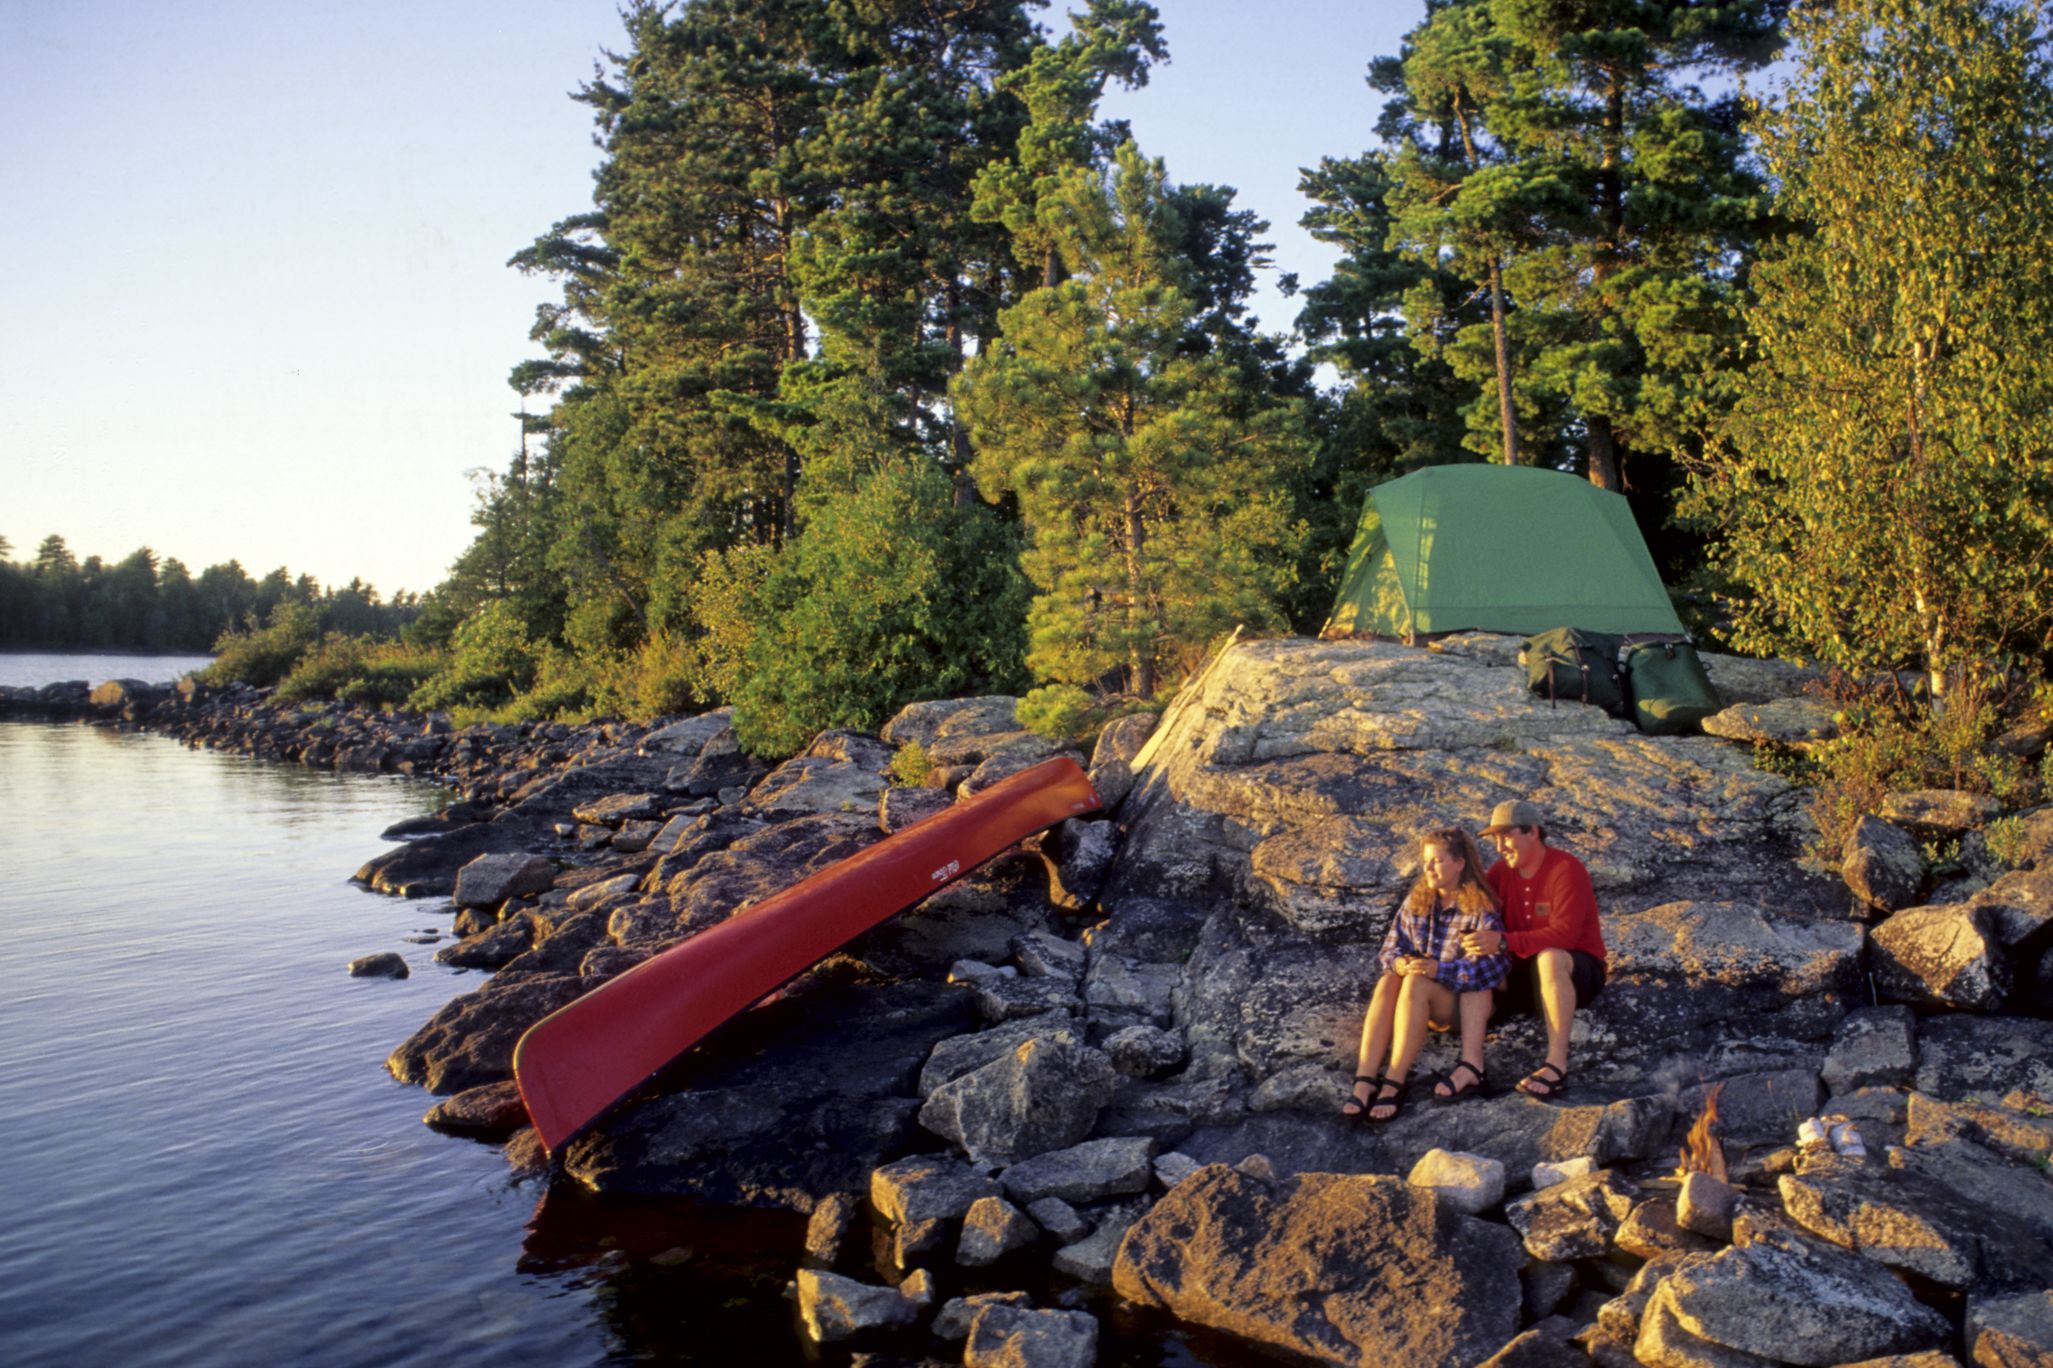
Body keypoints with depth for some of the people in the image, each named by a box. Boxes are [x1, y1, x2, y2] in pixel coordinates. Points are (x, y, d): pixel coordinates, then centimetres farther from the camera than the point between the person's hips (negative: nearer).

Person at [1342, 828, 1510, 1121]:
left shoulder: (1480, 907, -10)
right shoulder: (1416, 899, 6)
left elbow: (1496, 964, -19)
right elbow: (1392, 945, 6)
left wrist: (1440, 970, -28)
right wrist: (1398, 962, -19)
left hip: (1458, 998, -4)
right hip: (1418, 992, 4)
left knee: (1415, 984, -34)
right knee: (1387, 982, -29)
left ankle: (1394, 1084, -38)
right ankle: (1364, 1081, -41)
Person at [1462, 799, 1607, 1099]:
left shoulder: (1566, 869, -18)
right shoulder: (1502, 872, 2)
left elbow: (1564, 934, -30)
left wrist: (1503, 941, -41)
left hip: (1576, 972, -6)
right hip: (1524, 973, 6)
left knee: (1550, 957, -39)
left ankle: (1557, 1064, -39)